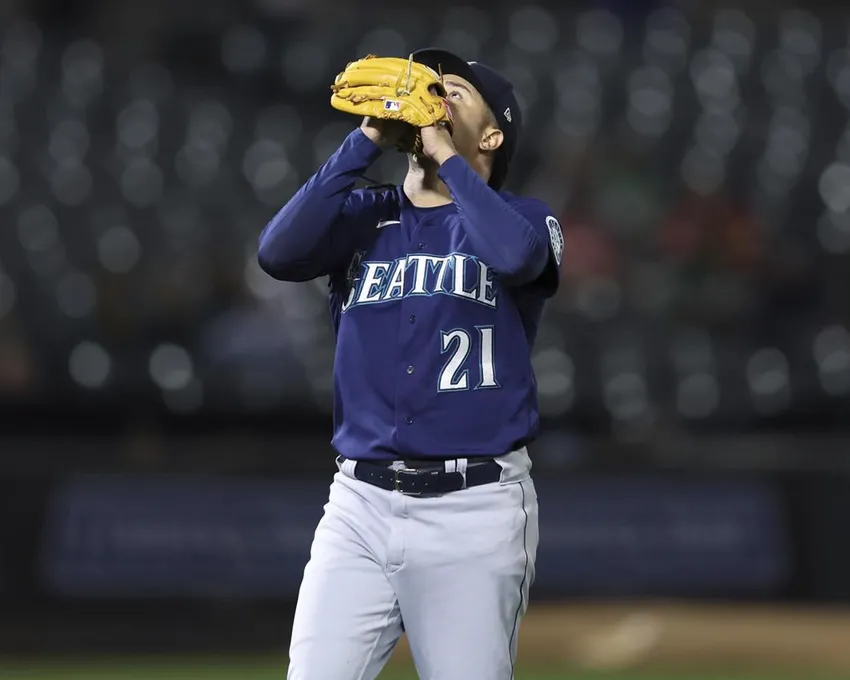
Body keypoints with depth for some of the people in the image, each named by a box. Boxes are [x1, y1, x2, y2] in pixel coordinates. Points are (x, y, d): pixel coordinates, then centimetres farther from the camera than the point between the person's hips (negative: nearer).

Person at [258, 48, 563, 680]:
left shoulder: (523, 218, 5)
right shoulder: (365, 217, 13)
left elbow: (514, 253, -20)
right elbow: (280, 252, -7)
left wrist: (444, 154, -10)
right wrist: (368, 140, -5)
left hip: (475, 509, -3)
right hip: (360, 504, 3)